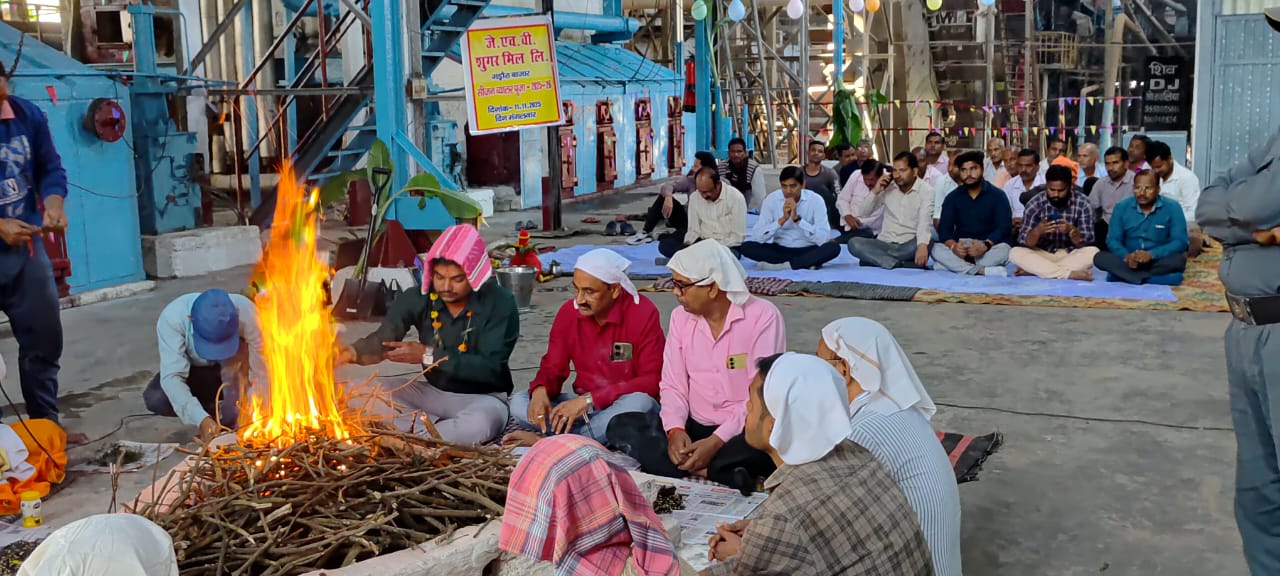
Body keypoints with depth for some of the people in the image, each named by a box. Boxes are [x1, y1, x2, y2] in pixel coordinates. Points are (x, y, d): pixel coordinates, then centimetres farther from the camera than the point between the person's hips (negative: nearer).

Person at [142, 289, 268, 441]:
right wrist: (201, 419, -50)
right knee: (154, 399, -28)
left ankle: (231, 425, -20)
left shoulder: (245, 312, -34)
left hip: (231, 376, -1)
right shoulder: (171, 318, -34)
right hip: (193, 372, 1)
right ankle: (216, 410, -4)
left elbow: (261, 371, -30)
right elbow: (171, 376, -38)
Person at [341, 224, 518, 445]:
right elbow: (382, 341, -11)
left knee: (480, 423, -41)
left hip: (482, 398, -5)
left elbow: (490, 368, -22)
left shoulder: (500, 304, -16)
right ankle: (436, 427, -21)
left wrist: (429, 356, -27)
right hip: (432, 392, 5)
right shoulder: (418, 299, -5)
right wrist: (352, 352, -35)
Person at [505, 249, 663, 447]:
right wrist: (540, 390, -19)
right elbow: (552, 367, 6)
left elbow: (652, 382, -18)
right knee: (519, 402, -14)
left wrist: (589, 399, -24)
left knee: (638, 403, -38)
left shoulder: (643, 313, -15)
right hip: (584, 408, 4)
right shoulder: (569, 312, -1)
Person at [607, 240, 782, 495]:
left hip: (741, 432, -5)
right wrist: (675, 430, -17)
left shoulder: (763, 316, -12)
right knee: (621, 426, -17)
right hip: (695, 427, 6)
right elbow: (673, 385, 3)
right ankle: (722, 476, -25)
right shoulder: (681, 317, 5)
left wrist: (716, 442, -25)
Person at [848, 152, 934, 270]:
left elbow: (925, 221, -23)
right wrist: (875, 191, -6)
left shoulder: (926, 190, -5)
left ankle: (874, 259, -27)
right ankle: (901, 264, -33)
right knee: (854, 243, -24)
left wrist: (922, 245, -43)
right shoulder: (888, 188, 8)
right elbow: (862, 212, 11)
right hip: (885, 244, 3)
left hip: (909, 246, -3)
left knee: (928, 241, -37)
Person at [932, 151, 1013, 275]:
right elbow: (944, 229, -2)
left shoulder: (998, 195, 1)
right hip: (960, 248, 2)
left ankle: (959, 267, -31)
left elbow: (1004, 227, -10)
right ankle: (982, 271, -38)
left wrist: (986, 245, -30)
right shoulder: (952, 197, 7)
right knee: (936, 249, -28)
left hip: (989, 248, -2)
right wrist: (953, 246, -25)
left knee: (1003, 249, -33)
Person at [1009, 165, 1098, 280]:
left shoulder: (1082, 204, -9)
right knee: (1015, 253, -27)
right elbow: (1025, 243, -11)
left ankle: (1035, 270, -26)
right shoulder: (1035, 204, -8)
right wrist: (1037, 231, -32)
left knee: (1093, 252, -30)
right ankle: (1070, 273, -33)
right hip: (1043, 255, 0)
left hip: (1071, 256, 0)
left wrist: (1071, 230, -31)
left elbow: (1086, 242, -11)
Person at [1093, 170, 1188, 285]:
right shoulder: (1122, 207, 0)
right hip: (1129, 262, 1)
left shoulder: (1172, 208, -5)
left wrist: (1151, 254, -28)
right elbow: (1112, 240, -2)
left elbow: (1180, 242, -12)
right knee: (1100, 258, -26)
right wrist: (1126, 256, -25)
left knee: (1179, 260, -33)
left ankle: (1123, 275, -26)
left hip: (1158, 262, -1)